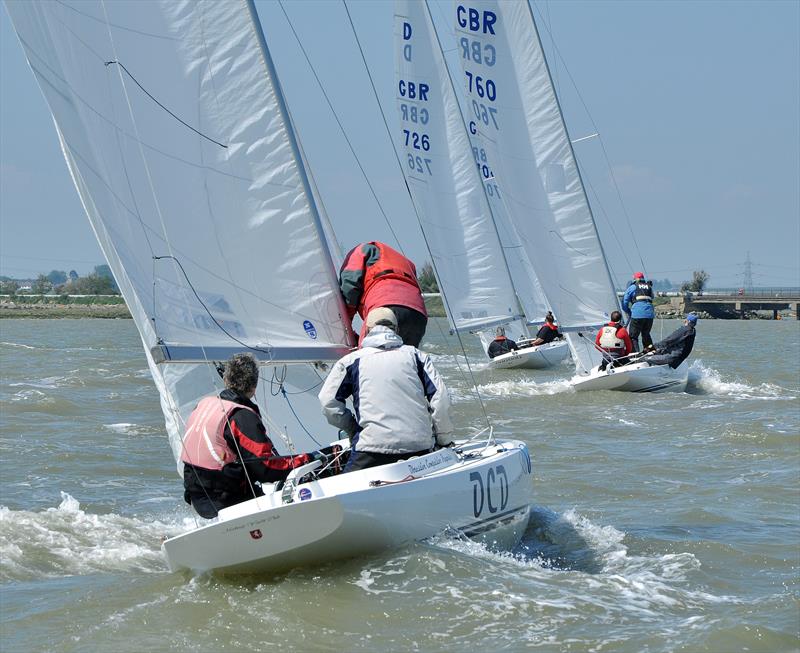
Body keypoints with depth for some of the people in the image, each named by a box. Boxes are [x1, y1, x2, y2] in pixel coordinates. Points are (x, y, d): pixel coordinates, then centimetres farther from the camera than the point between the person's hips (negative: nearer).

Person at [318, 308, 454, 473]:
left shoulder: (352, 361, 11)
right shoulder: (415, 355, 16)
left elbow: (329, 402, 6)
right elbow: (440, 398, 7)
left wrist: (352, 428, 22)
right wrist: (444, 440, 17)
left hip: (373, 447, -2)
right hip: (419, 447, 2)